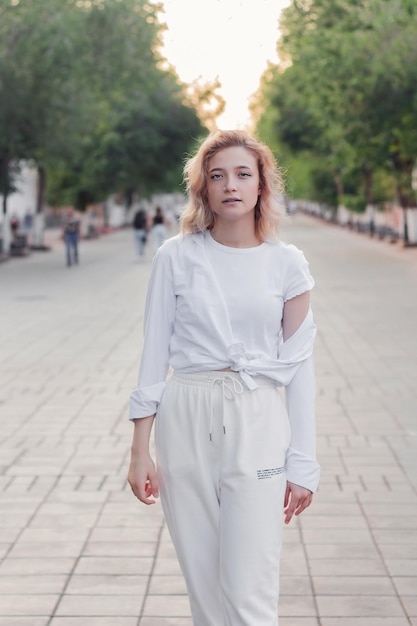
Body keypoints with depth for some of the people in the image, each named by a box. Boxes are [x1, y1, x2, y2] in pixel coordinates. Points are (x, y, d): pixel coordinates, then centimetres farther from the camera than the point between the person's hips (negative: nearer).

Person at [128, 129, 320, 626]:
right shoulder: (176, 257, 2)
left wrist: (302, 465, 2)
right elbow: (154, 354, 4)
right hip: (186, 419, 1)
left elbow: (299, 367, 4)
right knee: (203, 585, 9)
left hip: (257, 423, -1)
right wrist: (140, 450, 1)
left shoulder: (286, 263, 2)